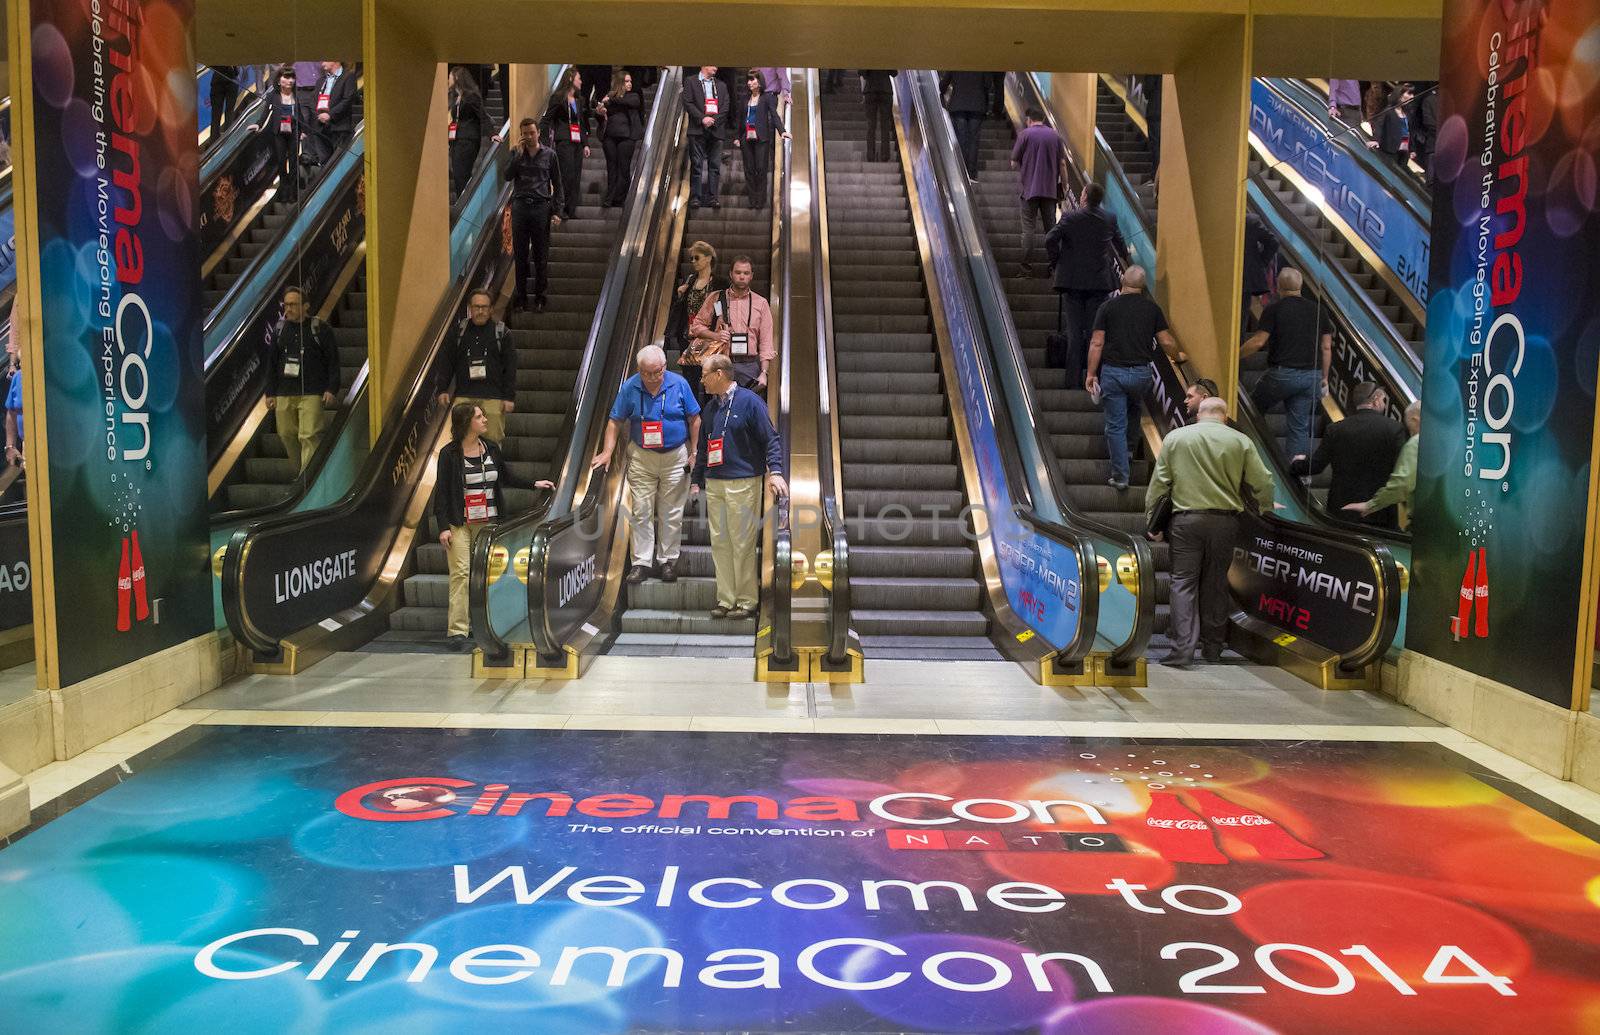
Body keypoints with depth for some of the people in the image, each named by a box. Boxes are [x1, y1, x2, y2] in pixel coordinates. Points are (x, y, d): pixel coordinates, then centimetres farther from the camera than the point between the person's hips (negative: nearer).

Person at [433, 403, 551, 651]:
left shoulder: (491, 448, 6)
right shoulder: (449, 453, -7)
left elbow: (506, 477, 20)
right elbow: (441, 491, -7)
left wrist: (534, 484, 12)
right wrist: (443, 527, -12)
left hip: (489, 523, 5)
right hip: (460, 523, -5)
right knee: (461, 573, -10)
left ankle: (473, 623, 16)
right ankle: (458, 631, -9)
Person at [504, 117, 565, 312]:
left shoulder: (549, 154, 6)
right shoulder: (516, 153, 9)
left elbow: (557, 184, 7)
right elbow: (507, 176, -3)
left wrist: (557, 211, 0)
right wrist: (518, 154, -10)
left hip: (541, 207, -1)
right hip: (520, 206, 1)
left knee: (541, 256, 1)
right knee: (520, 254, 3)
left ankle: (540, 296, 10)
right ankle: (520, 296, 9)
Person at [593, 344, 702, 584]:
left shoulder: (679, 384, -7)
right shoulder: (629, 387, -5)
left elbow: (694, 419, 0)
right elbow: (615, 421, 1)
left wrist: (694, 452, -2)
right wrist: (607, 452, -8)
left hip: (675, 456, 0)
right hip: (641, 458, 1)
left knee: (671, 513, 7)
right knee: (641, 512, 0)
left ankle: (668, 560, 18)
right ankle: (641, 562, 7)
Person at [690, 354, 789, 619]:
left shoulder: (750, 401, -5)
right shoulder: (710, 408, 16)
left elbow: (770, 439, -9)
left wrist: (775, 471, -21)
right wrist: (696, 481, 23)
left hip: (743, 483, -7)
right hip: (714, 484, 7)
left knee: (742, 543, -3)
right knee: (719, 543, 7)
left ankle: (746, 601, 6)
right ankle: (725, 599, 14)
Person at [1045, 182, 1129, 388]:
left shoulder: (1070, 217, -8)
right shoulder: (1110, 219, 3)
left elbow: (1050, 240, -15)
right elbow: (1120, 244, 17)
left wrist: (1056, 263, 0)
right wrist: (1124, 260, 37)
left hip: (1072, 280, -2)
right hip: (1100, 281, 2)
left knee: (1074, 331, 3)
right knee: (1096, 330, 6)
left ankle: (1073, 380, 3)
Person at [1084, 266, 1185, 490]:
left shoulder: (1108, 307, -1)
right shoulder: (1152, 307, 4)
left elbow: (1096, 343, -5)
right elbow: (1167, 341, 6)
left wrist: (1091, 374, 0)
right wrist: (1178, 357, 26)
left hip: (1113, 372, -2)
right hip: (1142, 373, 2)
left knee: (1115, 425, 2)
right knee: (1133, 408, 32)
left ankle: (1120, 476, 3)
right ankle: (1130, 447, 41)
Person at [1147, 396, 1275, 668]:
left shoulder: (1175, 437, 4)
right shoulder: (1240, 441, 3)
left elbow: (1158, 483, 2)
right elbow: (1263, 483, 4)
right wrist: (1265, 506, 24)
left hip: (1186, 520, -1)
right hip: (1225, 520, 1)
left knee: (1184, 582, 1)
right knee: (1216, 583, 12)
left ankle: (1183, 649, -11)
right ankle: (1212, 648, 20)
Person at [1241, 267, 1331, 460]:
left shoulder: (1274, 310, -3)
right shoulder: (1317, 310, 11)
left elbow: (1258, 342, -9)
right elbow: (1326, 347, 11)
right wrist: (1324, 377, 17)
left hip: (1283, 373, -5)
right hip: (1312, 376, 5)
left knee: (1253, 410, 15)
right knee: (1300, 425, 6)